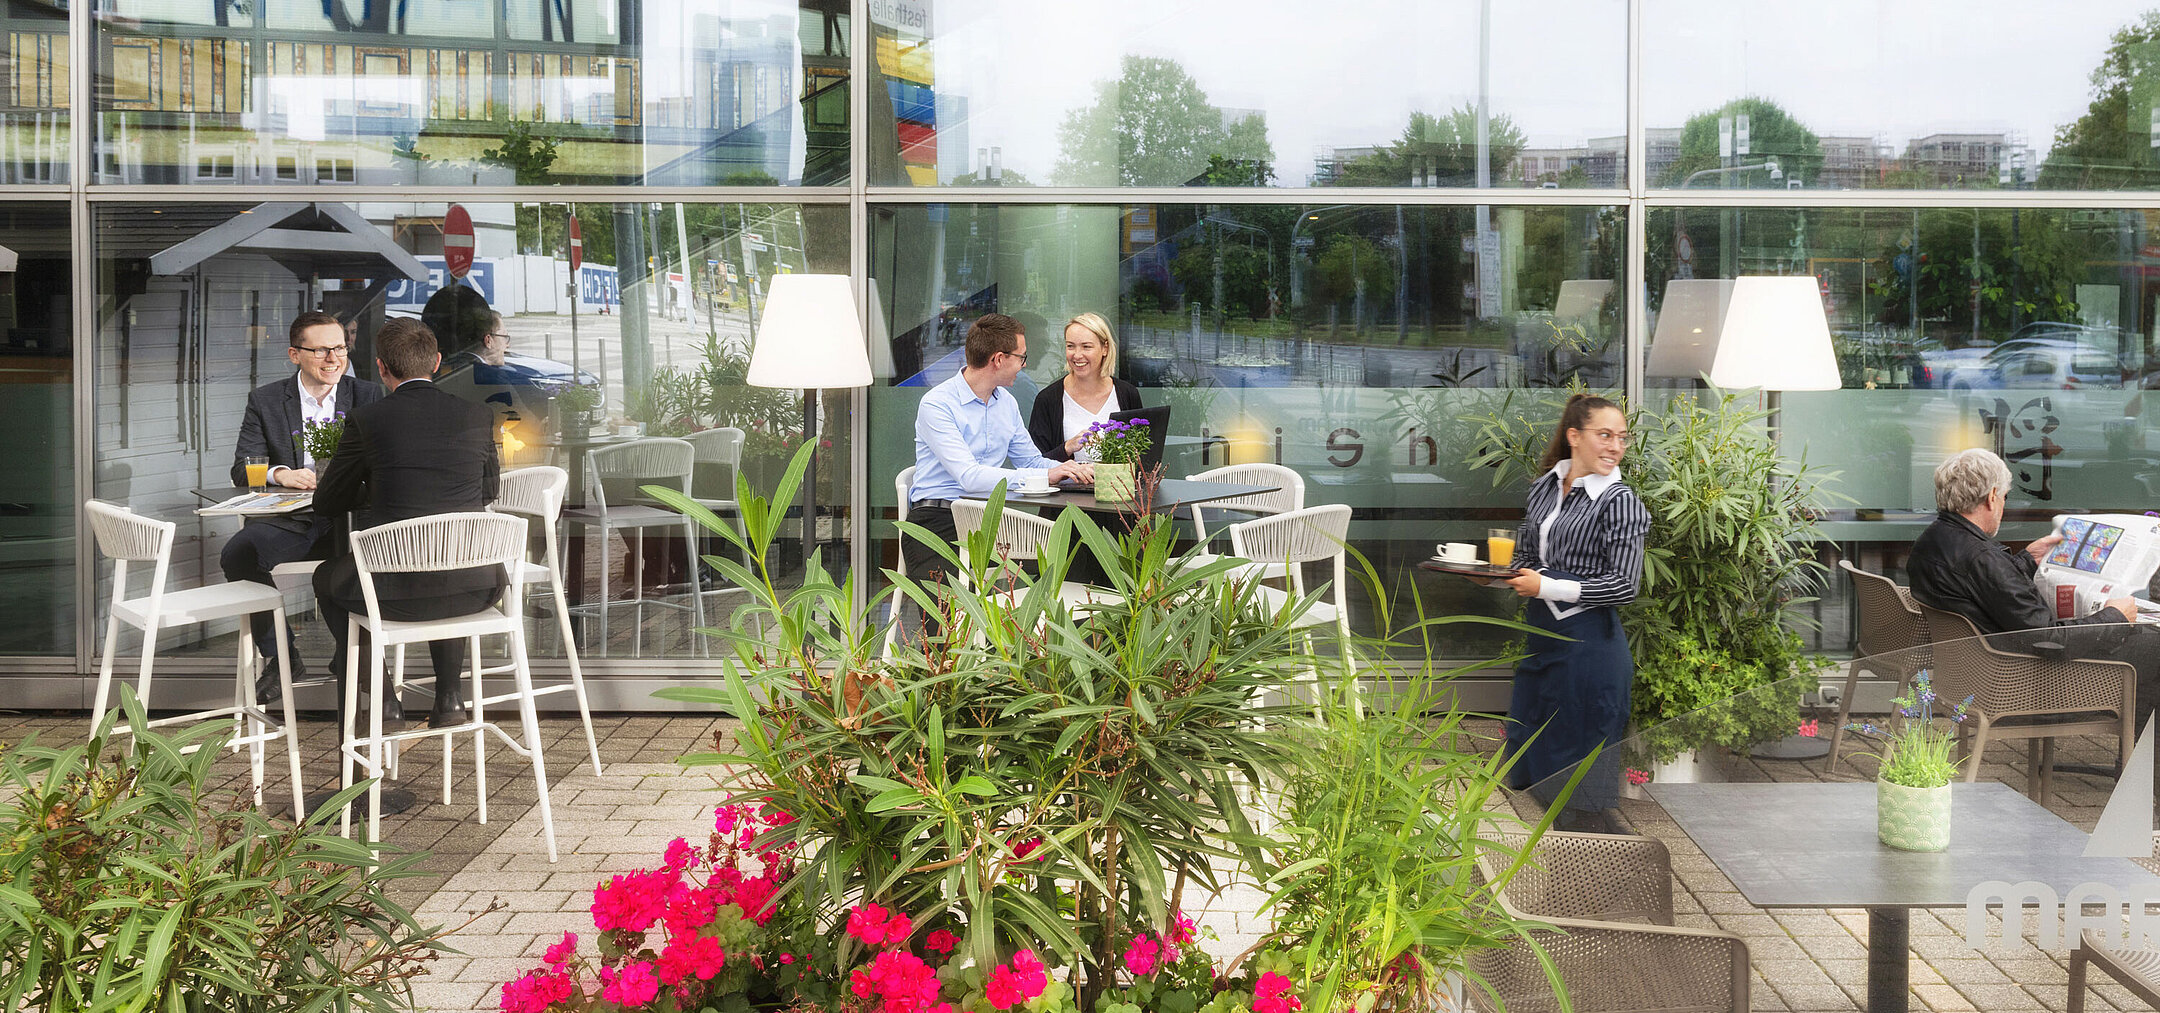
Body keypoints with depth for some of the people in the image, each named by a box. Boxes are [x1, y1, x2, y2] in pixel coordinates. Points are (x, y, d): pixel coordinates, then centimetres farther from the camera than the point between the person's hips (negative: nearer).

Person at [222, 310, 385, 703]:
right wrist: (281, 474, -20)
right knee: (236, 553, -28)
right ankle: (280, 656, -7)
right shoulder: (265, 400, 9)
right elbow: (242, 468, 3)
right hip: (289, 521, 1)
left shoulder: (368, 396, 9)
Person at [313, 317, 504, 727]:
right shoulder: (478, 416, 2)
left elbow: (327, 501, 9)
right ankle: (449, 694, 31)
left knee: (327, 578, 31)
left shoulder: (366, 420, -3)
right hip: (471, 591, 2)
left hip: (395, 593, -2)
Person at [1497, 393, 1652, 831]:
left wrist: (1547, 586, -15)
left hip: (1589, 642, -7)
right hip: (1541, 632, 8)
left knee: (1585, 764, 0)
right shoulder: (1544, 487, 10)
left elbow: (1625, 585, -16)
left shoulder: (1619, 502, -10)